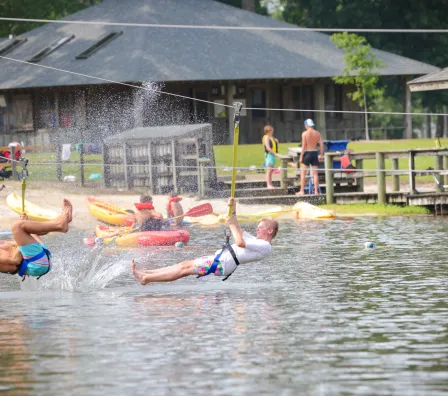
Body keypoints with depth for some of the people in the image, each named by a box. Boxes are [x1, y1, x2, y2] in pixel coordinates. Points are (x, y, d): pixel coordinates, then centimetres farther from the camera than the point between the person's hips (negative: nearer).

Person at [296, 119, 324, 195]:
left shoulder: (305, 133, -8)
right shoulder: (317, 134, 5)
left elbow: (303, 146, -12)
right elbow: (321, 145, 1)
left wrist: (301, 157, -9)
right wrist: (321, 155, 8)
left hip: (307, 153, -4)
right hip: (315, 153, 4)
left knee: (303, 173, 3)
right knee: (315, 173, 6)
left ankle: (302, 191, -1)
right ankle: (316, 191, 5)